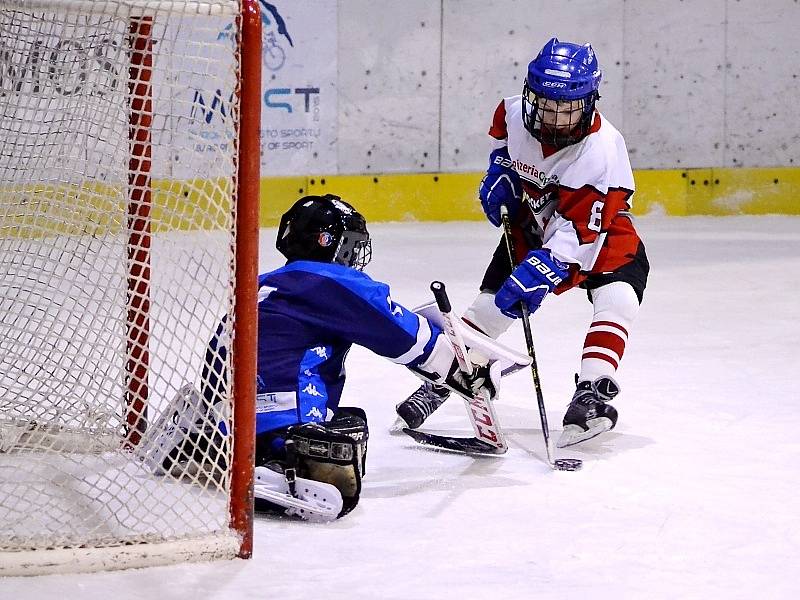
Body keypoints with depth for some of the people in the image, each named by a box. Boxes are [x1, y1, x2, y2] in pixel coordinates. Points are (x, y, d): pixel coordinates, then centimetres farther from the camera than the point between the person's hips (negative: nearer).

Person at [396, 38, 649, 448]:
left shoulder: (602, 150, -34)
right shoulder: (516, 113, -19)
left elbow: (577, 230, -37)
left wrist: (541, 271, -45)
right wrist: (499, 173, -2)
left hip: (599, 231, -4)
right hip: (531, 223, 4)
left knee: (617, 299, -27)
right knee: (491, 303, -1)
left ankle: (592, 391, -25)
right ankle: (440, 383, 11)